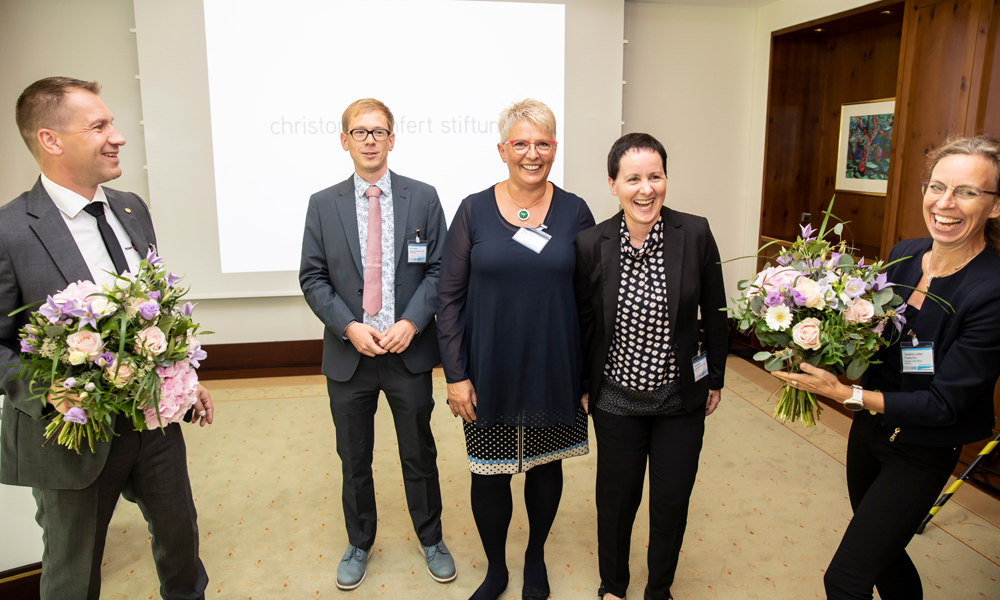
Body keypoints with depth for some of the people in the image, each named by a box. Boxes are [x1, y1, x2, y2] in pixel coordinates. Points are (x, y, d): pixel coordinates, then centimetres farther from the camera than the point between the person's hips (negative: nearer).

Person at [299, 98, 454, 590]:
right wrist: (350, 326, -13)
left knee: (419, 454, 14)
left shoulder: (423, 198, 0)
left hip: (409, 350, -1)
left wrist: (411, 322, -15)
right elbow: (313, 278, 0)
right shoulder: (323, 204, 2)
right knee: (354, 460, 16)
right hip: (348, 353, 1)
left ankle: (431, 540, 35)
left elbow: (438, 269, -2)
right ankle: (359, 544, 38)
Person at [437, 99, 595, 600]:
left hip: (555, 373, 1)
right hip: (490, 375, -1)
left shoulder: (575, 212, -2)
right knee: (489, 475, 9)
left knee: (546, 466, 17)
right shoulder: (475, 210, -4)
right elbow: (449, 296, -3)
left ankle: (535, 558, 44)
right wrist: (456, 374, -7)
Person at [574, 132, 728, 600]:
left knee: (672, 502, 14)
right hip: (617, 400, 0)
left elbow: (715, 312, -1)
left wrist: (715, 379, 5)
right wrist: (582, 385, 6)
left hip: (681, 400, 1)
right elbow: (582, 321, -1)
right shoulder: (591, 244, -12)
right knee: (617, 499, 16)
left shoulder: (695, 234, -12)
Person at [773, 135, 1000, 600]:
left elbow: (944, 403, -23)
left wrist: (846, 394, -30)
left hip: (920, 455, -6)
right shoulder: (903, 254, -5)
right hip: (870, 428, 6)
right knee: (881, 552, 26)